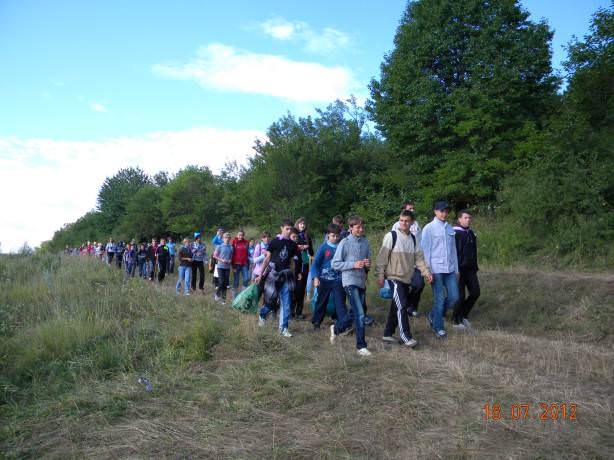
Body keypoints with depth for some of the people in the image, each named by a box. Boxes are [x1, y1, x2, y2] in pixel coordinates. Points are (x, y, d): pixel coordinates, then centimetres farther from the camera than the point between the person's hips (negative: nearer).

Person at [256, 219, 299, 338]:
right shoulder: (275, 242, -1)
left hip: (285, 276, 3)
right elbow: (267, 259, 2)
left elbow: (291, 261, 13)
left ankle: (283, 328, 9)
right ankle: (262, 315, 32)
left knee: (286, 303, 0)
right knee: (271, 300, -1)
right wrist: (260, 275, 1)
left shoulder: (293, 245, 7)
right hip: (273, 274, -3)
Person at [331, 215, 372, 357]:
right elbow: (335, 264, -8)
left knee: (356, 313, 16)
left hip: (362, 281, 6)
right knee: (360, 315, -11)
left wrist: (368, 264, -6)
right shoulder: (345, 243, -9)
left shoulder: (365, 242, 7)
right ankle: (361, 346, 0)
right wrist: (353, 265, -18)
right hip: (350, 281, -6)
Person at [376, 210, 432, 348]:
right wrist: (380, 276, -11)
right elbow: (382, 257, -9)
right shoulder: (391, 236, -8)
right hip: (394, 277, -6)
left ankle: (388, 333, 23)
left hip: (407, 279, 6)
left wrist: (426, 272, -4)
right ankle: (406, 337, -6)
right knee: (402, 306, -13)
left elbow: (418, 258, 9)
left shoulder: (413, 239, 10)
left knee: (396, 307, 12)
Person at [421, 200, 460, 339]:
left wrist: (456, 269, 12)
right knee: (439, 299, 0)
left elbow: (453, 249, 15)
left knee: (454, 297, 4)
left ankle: (433, 315, 26)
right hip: (436, 269, -5)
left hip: (450, 269, 5)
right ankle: (438, 327, 16)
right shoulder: (429, 228, -4)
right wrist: (428, 270, -10)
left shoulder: (450, 228, 12)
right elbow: (425, 250, -6)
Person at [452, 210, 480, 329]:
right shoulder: (454, 233, -12)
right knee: (460, 296, -1)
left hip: (470, 269, 7)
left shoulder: (471, 233, 13)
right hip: (459, 269, -7)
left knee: (475, 292, 8)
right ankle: (457, 321, 15)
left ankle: (464, 315, 27)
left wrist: (475, 267, 19)